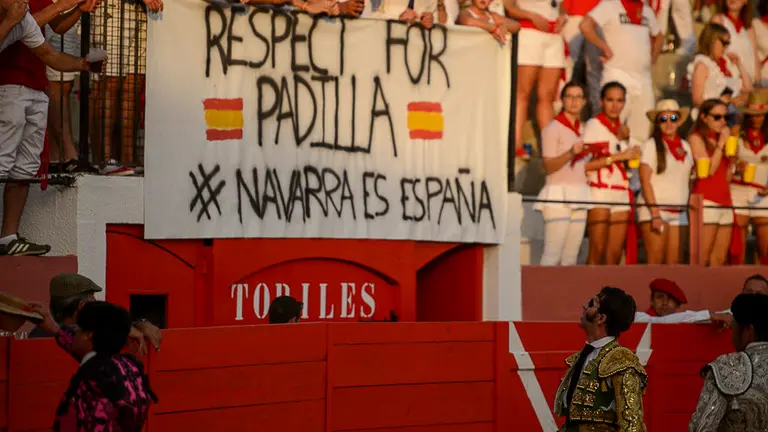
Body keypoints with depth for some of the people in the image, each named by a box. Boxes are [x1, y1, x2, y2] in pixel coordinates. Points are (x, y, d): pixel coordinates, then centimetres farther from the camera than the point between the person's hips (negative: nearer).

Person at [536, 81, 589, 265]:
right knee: (552, 255, -15)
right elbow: (548, 166, -9)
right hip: (558, 195, -7)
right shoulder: (553, 129, -2)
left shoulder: (583, 130, 19)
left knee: (570, 258, 3)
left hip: (579, 196, 7)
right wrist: (571, 153, -22)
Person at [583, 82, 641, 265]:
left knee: (615, 255, 0)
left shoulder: (623, 129, 19)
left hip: (621, 194, 6)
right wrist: (617, 157, -15)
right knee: (597, 253, -12)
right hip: (600, 193, -6)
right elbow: (584, 164, -14)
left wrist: (625, 139, 7)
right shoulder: (593, 125, -2)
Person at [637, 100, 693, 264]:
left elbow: (688, 180, 17)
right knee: (655, 261, -11)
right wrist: (655, 214, -17)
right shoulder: (651, 145, -3)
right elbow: (645, 181, -9)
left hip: (678, 213, 5)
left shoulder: (685, 146, 14)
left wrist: (690, 207, 6)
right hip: (655, 210, -5)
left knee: (674, 262, 2)